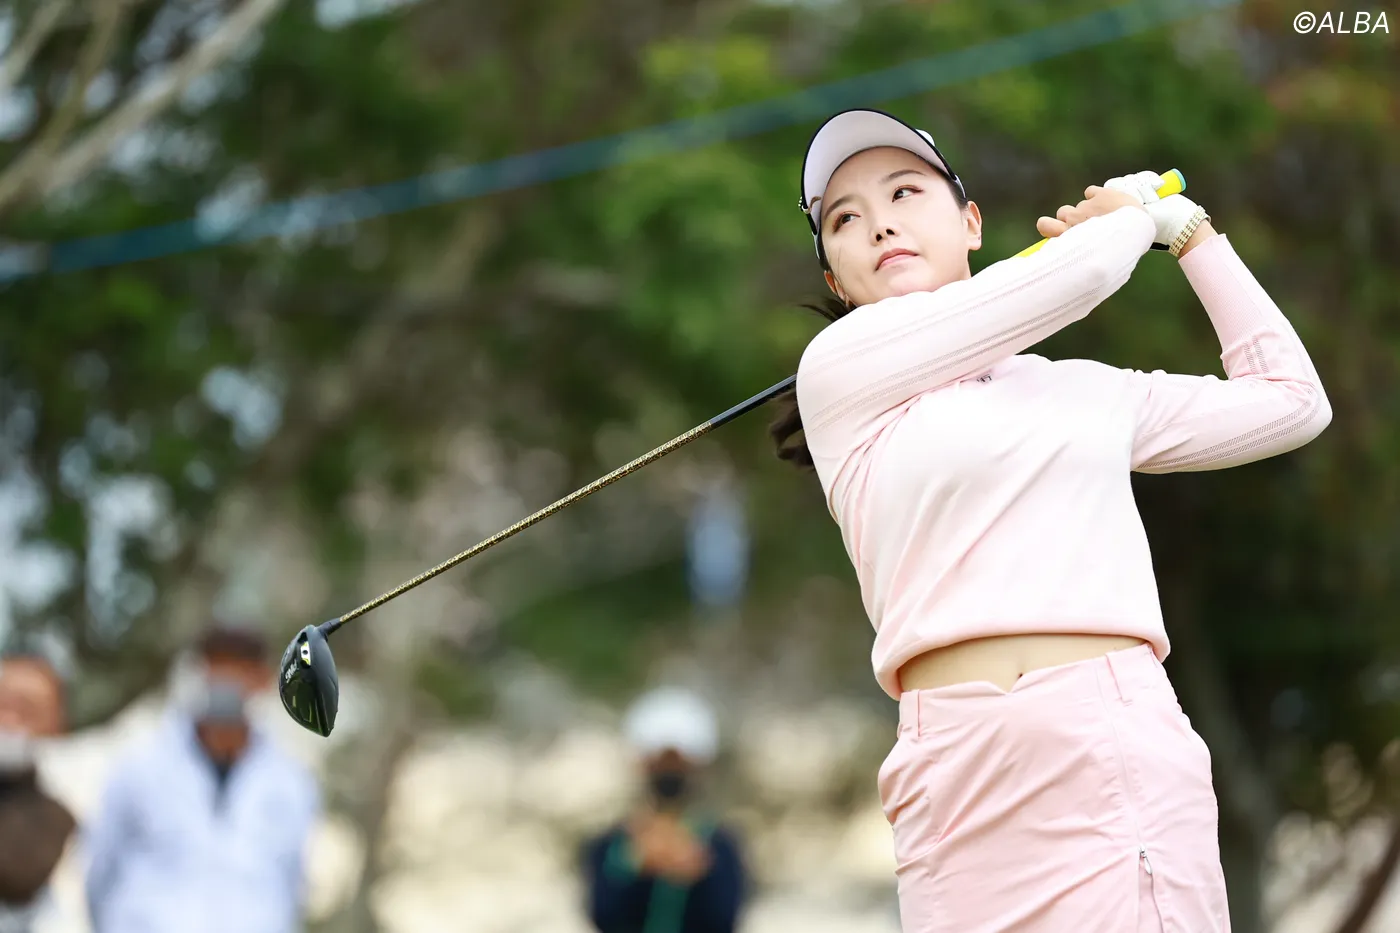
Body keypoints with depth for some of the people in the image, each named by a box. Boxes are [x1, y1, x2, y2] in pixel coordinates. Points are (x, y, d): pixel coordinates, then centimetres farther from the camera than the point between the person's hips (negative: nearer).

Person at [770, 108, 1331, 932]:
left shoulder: (1093, 391, 20)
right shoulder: (838, 369, 8)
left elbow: (1292, 401, 31)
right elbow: (1081, 272, 2)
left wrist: (1189, 230, 33)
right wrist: (1132, 212, 24)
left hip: (1117, 747, 2)